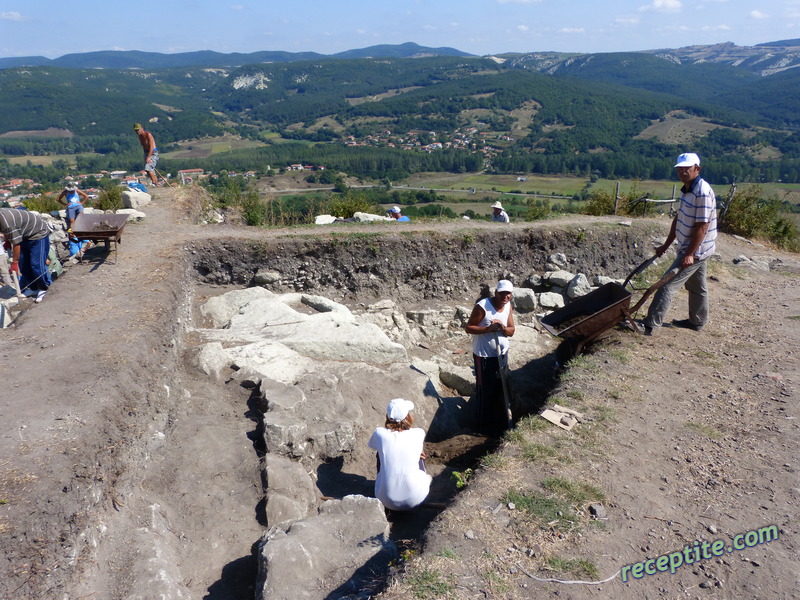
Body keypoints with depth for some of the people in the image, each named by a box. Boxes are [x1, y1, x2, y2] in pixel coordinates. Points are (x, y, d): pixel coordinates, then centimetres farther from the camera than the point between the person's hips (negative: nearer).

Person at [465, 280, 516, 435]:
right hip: (484, 356, -7)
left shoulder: (508, 306, 0)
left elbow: (512, 331, 4)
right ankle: (486, 426, 20)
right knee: (486, 391, 4)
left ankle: (499, 422, 37)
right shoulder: (482, 306, -21)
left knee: (501, 388, 18)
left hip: (502, 354, 7)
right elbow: (468, 327, -18)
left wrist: (503, 328, -19)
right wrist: (489, 328, -30)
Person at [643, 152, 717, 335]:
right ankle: (697, 321, 36)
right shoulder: (687, 189, 8)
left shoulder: (702, 192, -22)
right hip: (693, 249, 10)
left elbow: (702, 227, -24)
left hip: (696, 250, -10)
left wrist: (689, 254, -25)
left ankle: (651, 324, -10)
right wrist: (666, 245, 15)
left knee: (669, 284, -12)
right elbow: (678, 219, 15)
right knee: (696, 286, 21)